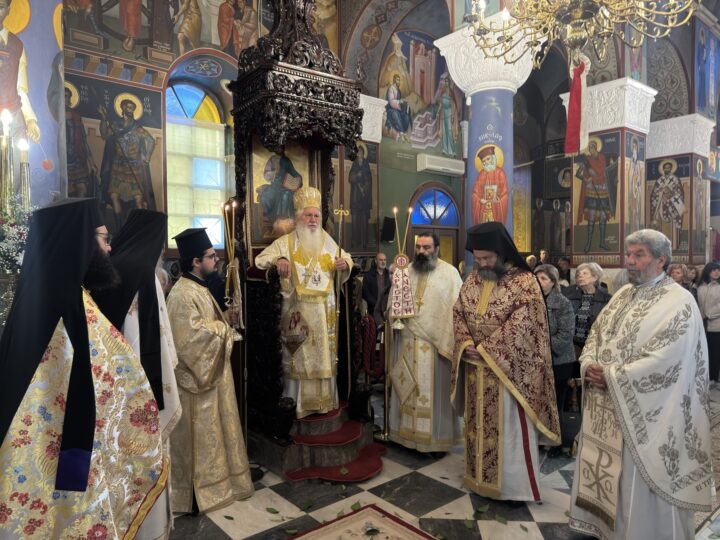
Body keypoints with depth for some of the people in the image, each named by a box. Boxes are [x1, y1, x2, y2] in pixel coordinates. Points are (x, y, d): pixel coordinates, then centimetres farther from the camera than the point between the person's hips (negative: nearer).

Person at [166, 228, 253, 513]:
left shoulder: (199, 288, 10)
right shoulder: (182, 295, -22)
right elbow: (192, 337, -28)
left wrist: (226, 318, 1)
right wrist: (225, 325, -16)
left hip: (211, 372, 10)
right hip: (196, 377, -10)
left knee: (211, 432, 20)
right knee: (197, 437, 4)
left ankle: (212, 481, 35)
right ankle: (195, 494, 19)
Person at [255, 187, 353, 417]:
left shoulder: (327, 241, 11)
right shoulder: (286, 242, -1)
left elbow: (346, 258, 21)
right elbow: (261, 259, -6)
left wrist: (344, 263, -3)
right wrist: (277, 260, -27)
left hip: (324, 310, 4)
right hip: (296, 309, -4)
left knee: (324, 353, 9)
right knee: (298, 356, -2)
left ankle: (324, 399, 22)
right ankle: (297, 403, 9)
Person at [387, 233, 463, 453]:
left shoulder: (449, 273, -3)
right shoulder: (406, 271, 10)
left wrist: (453, 339, -15)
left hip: (436, 342, -3)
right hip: (408, 340, 4)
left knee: (435, 390, 5)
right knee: (409, 388, 11)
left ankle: (437, 436, 18)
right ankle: (408, 432, 24)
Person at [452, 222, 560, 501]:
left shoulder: (524, 282, -13)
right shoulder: (472, 280, 5)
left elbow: (520, 326, -19)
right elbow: (458, 314, 7)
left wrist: (485, 349, -18)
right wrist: (467, 344, -9)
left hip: (507, 368, -6)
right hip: (476, 369, 6)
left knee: (509, 428, 5)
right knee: (479, 424, 17)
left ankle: (515, 485, 21)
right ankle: (481, 476, 33)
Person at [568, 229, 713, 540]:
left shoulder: (679, 302, -13)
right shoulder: (623, 294, 10)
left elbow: (664, 360, -22)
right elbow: (596, 334, 11)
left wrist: (611, 376, -20)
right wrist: (589, 366, -9)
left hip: (644, 411, -7)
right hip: (606, 406, 8)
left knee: (639, 484, 6)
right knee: (601, 470, 18)